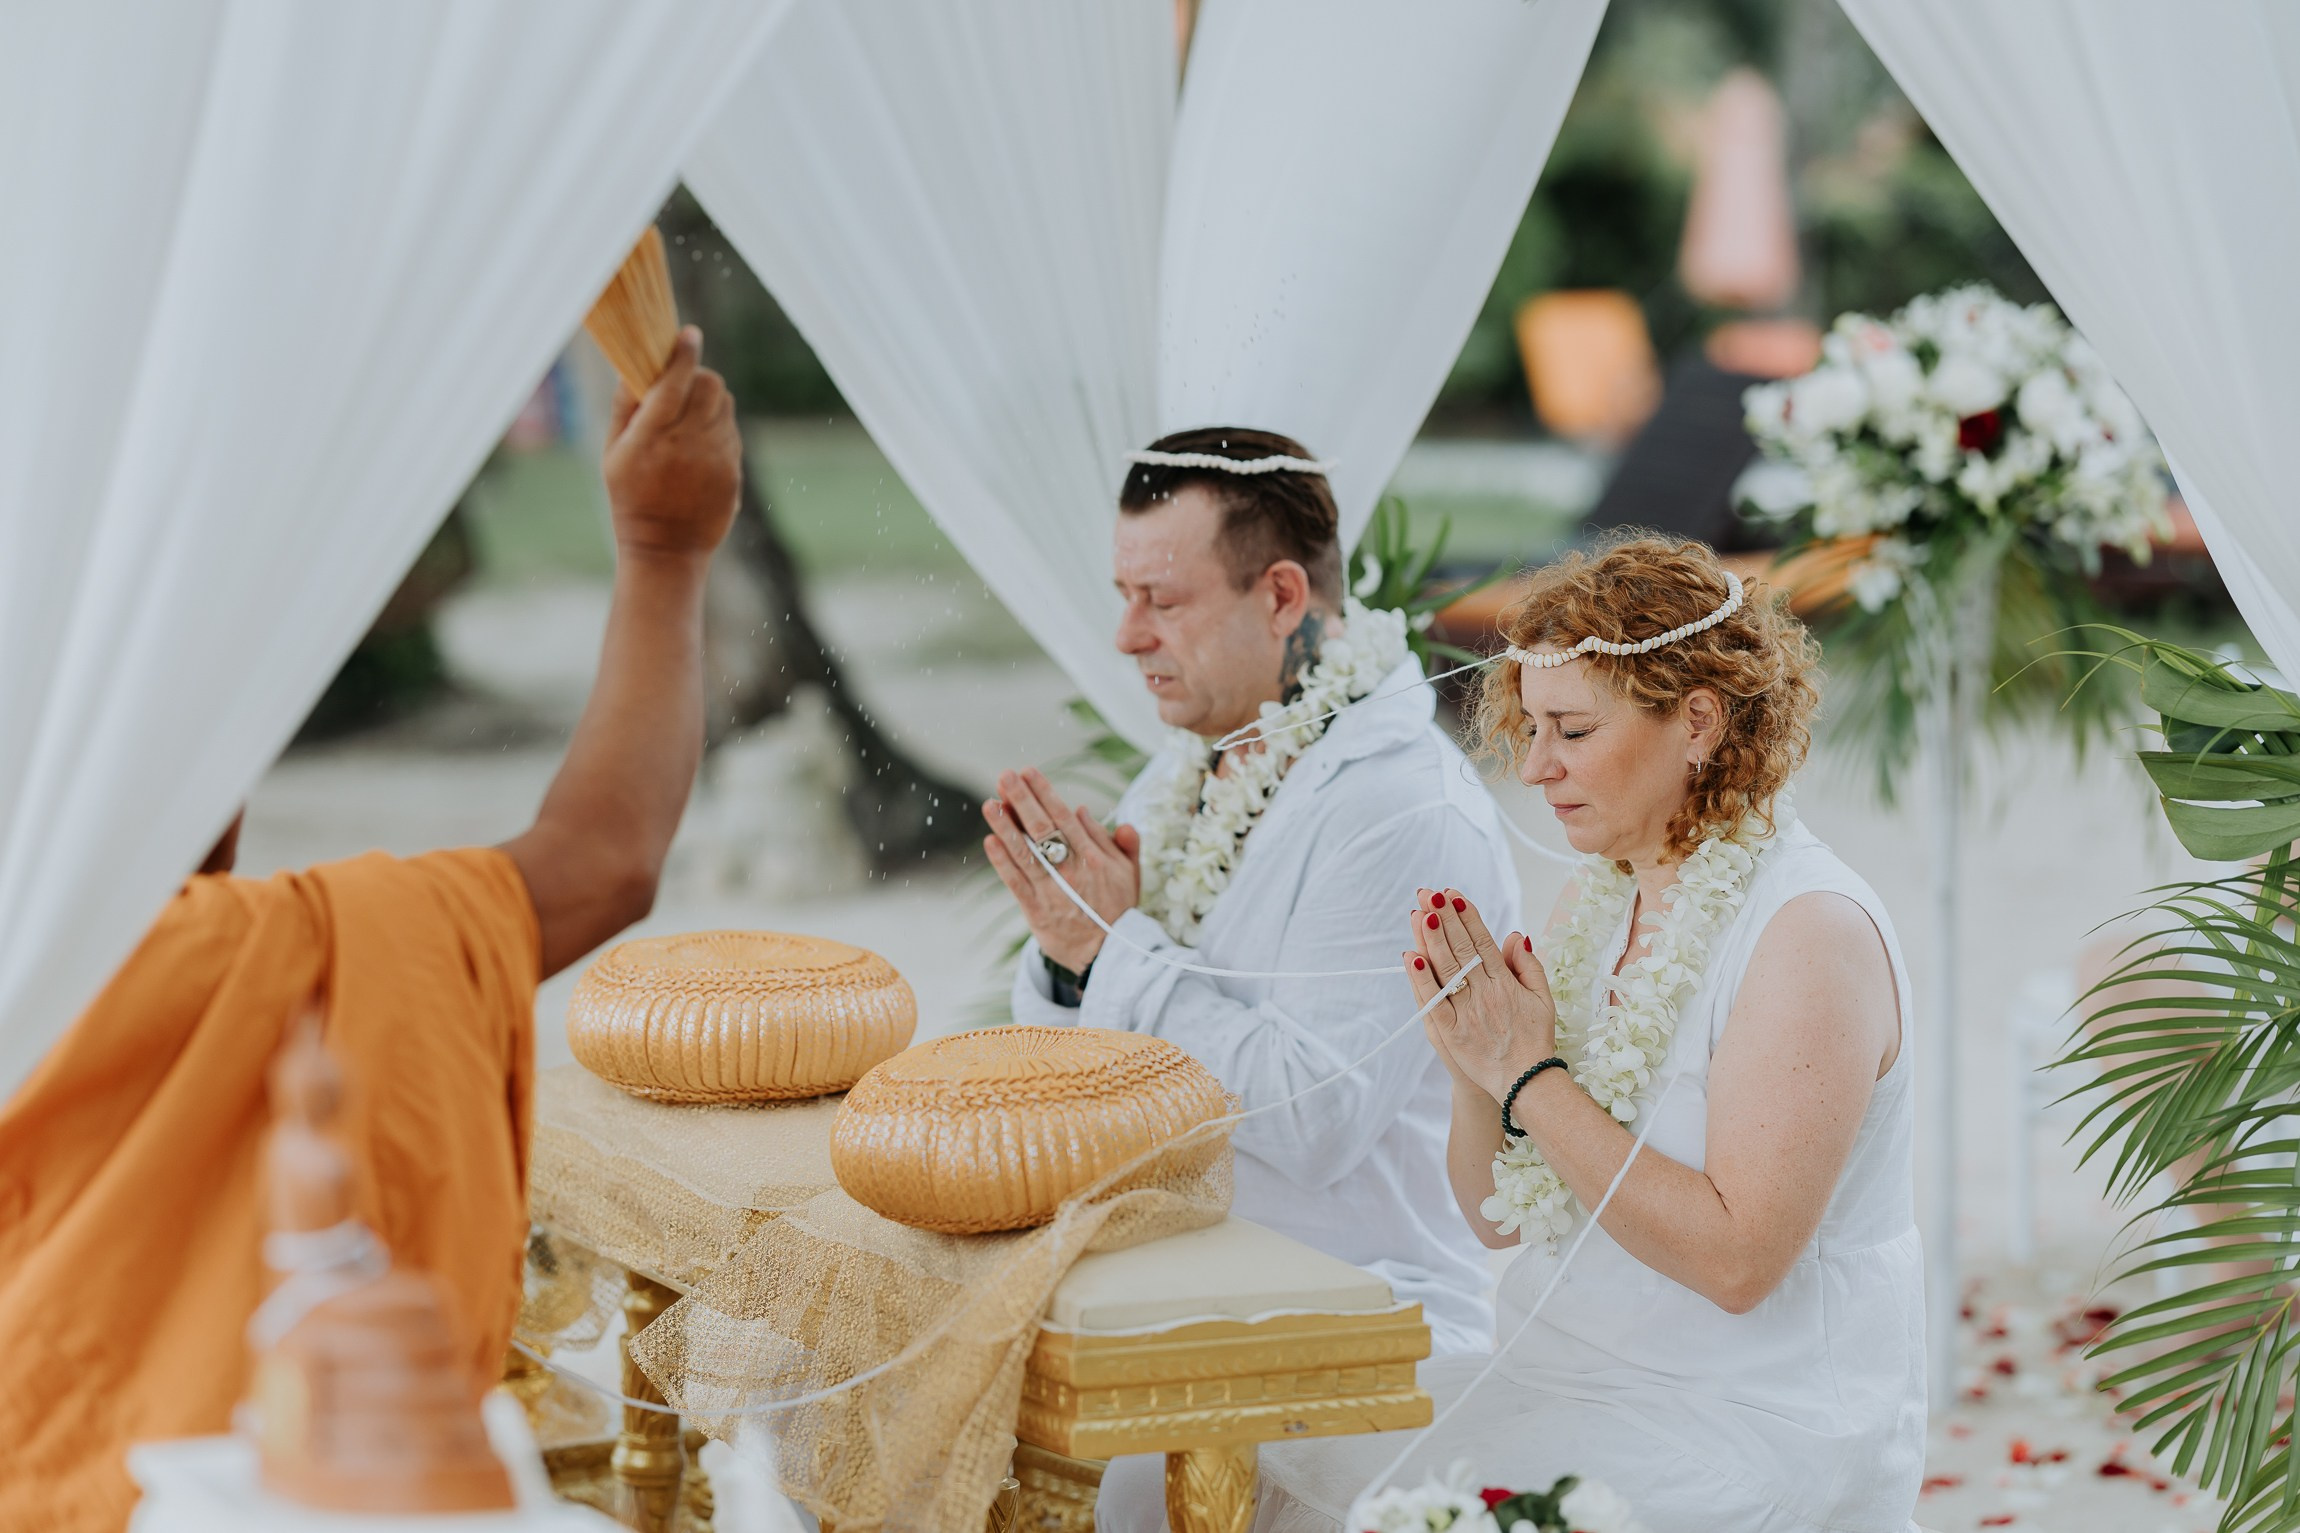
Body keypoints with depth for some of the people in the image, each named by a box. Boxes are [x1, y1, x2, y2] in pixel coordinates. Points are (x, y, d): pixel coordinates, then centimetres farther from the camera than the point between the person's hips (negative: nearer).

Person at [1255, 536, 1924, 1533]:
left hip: (1759, 1439, -7)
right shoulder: (1598, 899, 8)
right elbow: (1494, 1216, 10)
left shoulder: (1812, 931, -15)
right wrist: (1473, 1063, -9)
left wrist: (1530, 1074, -19)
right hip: (1568, 1377, 7)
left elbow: (1737, 1260, -22)